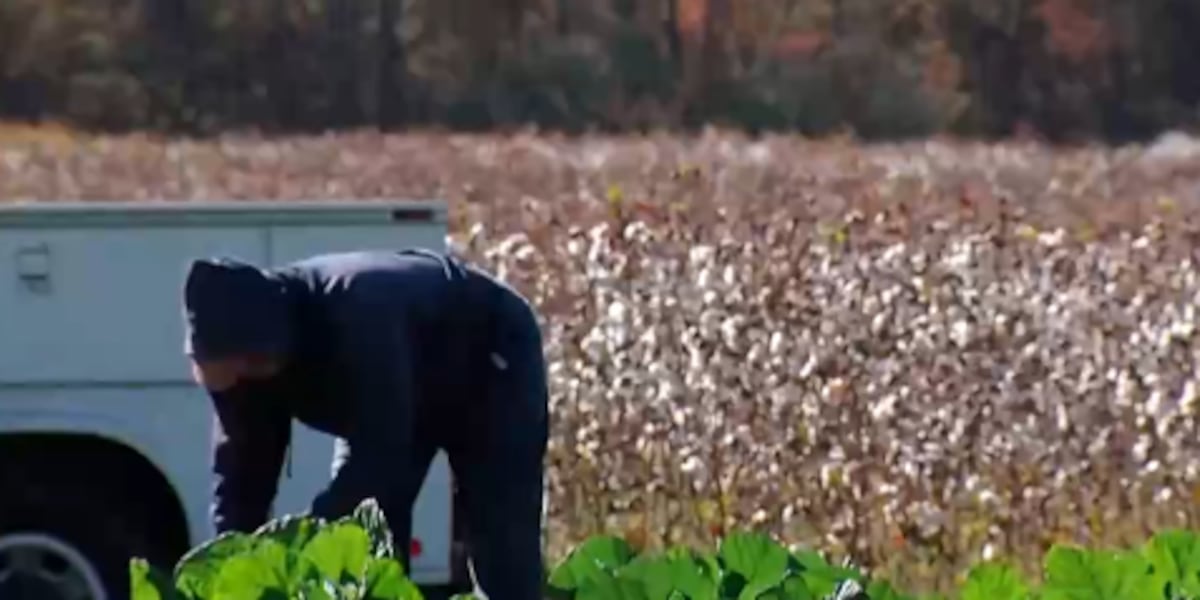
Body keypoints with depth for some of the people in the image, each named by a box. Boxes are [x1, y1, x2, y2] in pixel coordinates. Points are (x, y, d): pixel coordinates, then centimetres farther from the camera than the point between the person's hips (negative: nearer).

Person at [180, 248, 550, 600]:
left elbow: (380, 457, -46)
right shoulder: (244, 360, -23)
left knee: (502, 553, -16)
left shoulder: (360, 317, -45)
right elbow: (240, 473, -16)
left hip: (488, 368, -7)